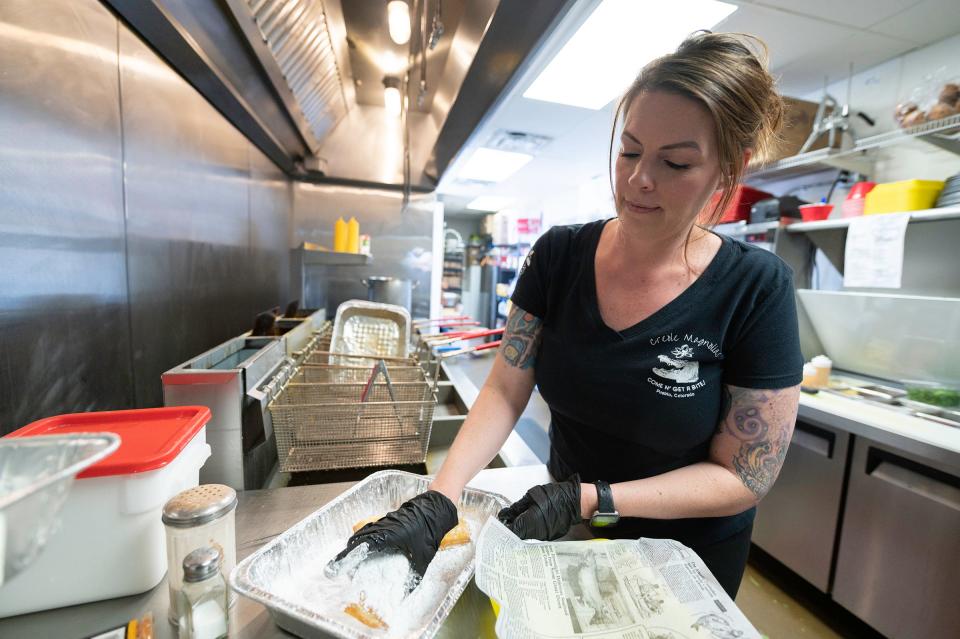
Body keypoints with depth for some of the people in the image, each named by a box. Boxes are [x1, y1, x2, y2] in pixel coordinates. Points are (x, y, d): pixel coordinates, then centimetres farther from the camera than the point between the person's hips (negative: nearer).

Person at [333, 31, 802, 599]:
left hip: (686, 556, -1)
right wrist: (440, 500, -26)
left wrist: (590, 500, -27)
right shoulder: (558, 255, -16)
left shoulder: (756, 289, -22)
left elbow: (745, 476, -17)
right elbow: (504, 392, -15)